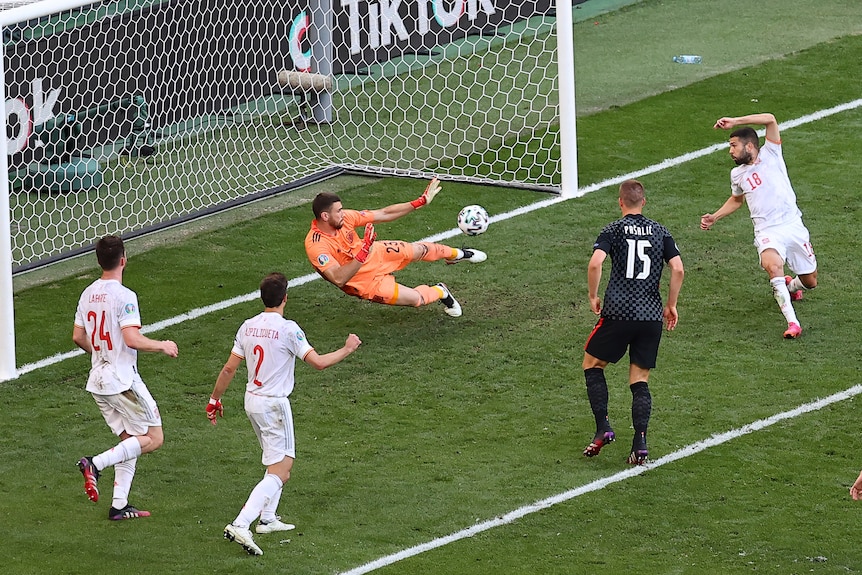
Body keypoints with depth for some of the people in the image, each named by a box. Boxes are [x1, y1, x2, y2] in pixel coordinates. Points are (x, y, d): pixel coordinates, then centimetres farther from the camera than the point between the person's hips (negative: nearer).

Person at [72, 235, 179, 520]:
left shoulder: (88, 294, 7)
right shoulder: (124, 296, -17)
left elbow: (78, 337, 14)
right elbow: (132, 339, -25)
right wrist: (162, 346, -9)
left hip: (98, 380, 8)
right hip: (123, 379, -8)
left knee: (131, 440, 15)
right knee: (153, 438, 0)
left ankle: (119, 505, 9)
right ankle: (95, 464, -15)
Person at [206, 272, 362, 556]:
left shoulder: (248, 327, 2)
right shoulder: (288, 329, -17)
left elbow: (229, 368, 5)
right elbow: (318, 362, -20)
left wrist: (215, 399, 17)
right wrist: (347, 349, -4)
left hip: (252, 400, 8)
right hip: (274, 404, -8)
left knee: (279, 462, 26)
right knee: (280, 472, -8)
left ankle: (267, 518, 29)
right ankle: (240, 525, -24)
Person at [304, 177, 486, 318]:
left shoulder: (344, 217, -17)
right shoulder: (316, 246, -36)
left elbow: (384, 214, -9)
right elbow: (339, 279, -42)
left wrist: (420, 202, -10)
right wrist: (363, 251, -49)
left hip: (376, 255, 6)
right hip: (366, 282, -6)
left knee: (418, 250, 16)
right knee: (416, 298, -10)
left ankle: (457, 254, 49)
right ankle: (440, 292, 27)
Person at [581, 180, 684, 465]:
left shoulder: (614, 230, 0)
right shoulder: (660, 232, 9)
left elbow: (595, 263, -15)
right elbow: (678, 269, 1)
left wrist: (593, 297, 0)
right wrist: (671, 305, 13)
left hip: (618, 312, -3)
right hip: (651, 315, 3)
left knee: (592, 364, 17)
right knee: (640, 381, 9)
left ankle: (603, 428, 5)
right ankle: (640, 443, -4)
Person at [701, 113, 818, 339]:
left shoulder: (770, 155, 1)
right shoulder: (737, 174, 13)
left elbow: (770, 120, -14)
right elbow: (736, 199, 35)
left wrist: (734, 122, -17)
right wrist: (715, 217, 22)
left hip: (793, 225, -1)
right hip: (767, 231, 1)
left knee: (810, 282, 5)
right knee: (773, 265, -32)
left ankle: (789, 286, 43)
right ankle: (792, 323, -33)